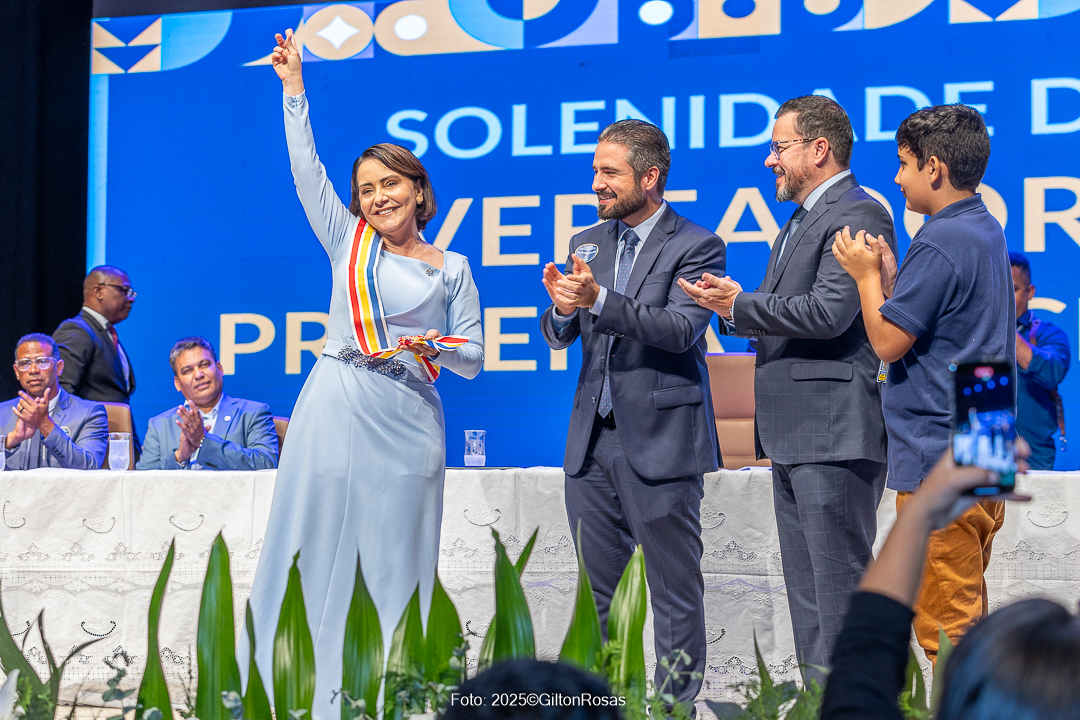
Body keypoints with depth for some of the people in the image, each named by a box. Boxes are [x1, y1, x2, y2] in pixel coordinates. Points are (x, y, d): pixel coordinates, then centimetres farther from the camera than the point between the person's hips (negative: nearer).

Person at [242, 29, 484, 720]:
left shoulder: (451, 269, 8)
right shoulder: (348, 241, 11)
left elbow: (473, 360, 9)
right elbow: (307, 168, 5)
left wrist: (435, 346, -11)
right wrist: (294, 90, 3)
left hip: (407, 421, -1)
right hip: (336, 407, 1)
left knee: (395, 558, 1)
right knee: (317, 545, -1)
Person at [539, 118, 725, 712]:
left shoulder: (695, 246, -6)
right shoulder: (586, 244, 13)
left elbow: (681, 330, -20)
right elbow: (559, 335, 10)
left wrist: (598, 300, -29)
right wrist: (563, 308, -14)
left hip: (659, 440, -6)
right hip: (592, 439, 6)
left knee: (674, 588, 3)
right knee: (595, 588, 12)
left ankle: (676, 705, 11)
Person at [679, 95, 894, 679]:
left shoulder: (857, 215, -10)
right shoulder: (798, 224, 22)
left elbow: (828, 313, -21)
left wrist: (741, 305, -10)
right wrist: (736, 308, 4)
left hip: (833, 434, -10)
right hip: (792, 439, 11)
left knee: (840, 591, -8)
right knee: (807, 598, 13)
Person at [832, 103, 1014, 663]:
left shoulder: (940, 243, -16)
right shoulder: (988, 232, 15)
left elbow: (888, 342, -14)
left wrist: (866, 275, -1)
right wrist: (889, 277, 10)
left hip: (939, 462, -10)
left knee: (944, 625, -6)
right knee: (967, 613, 15)